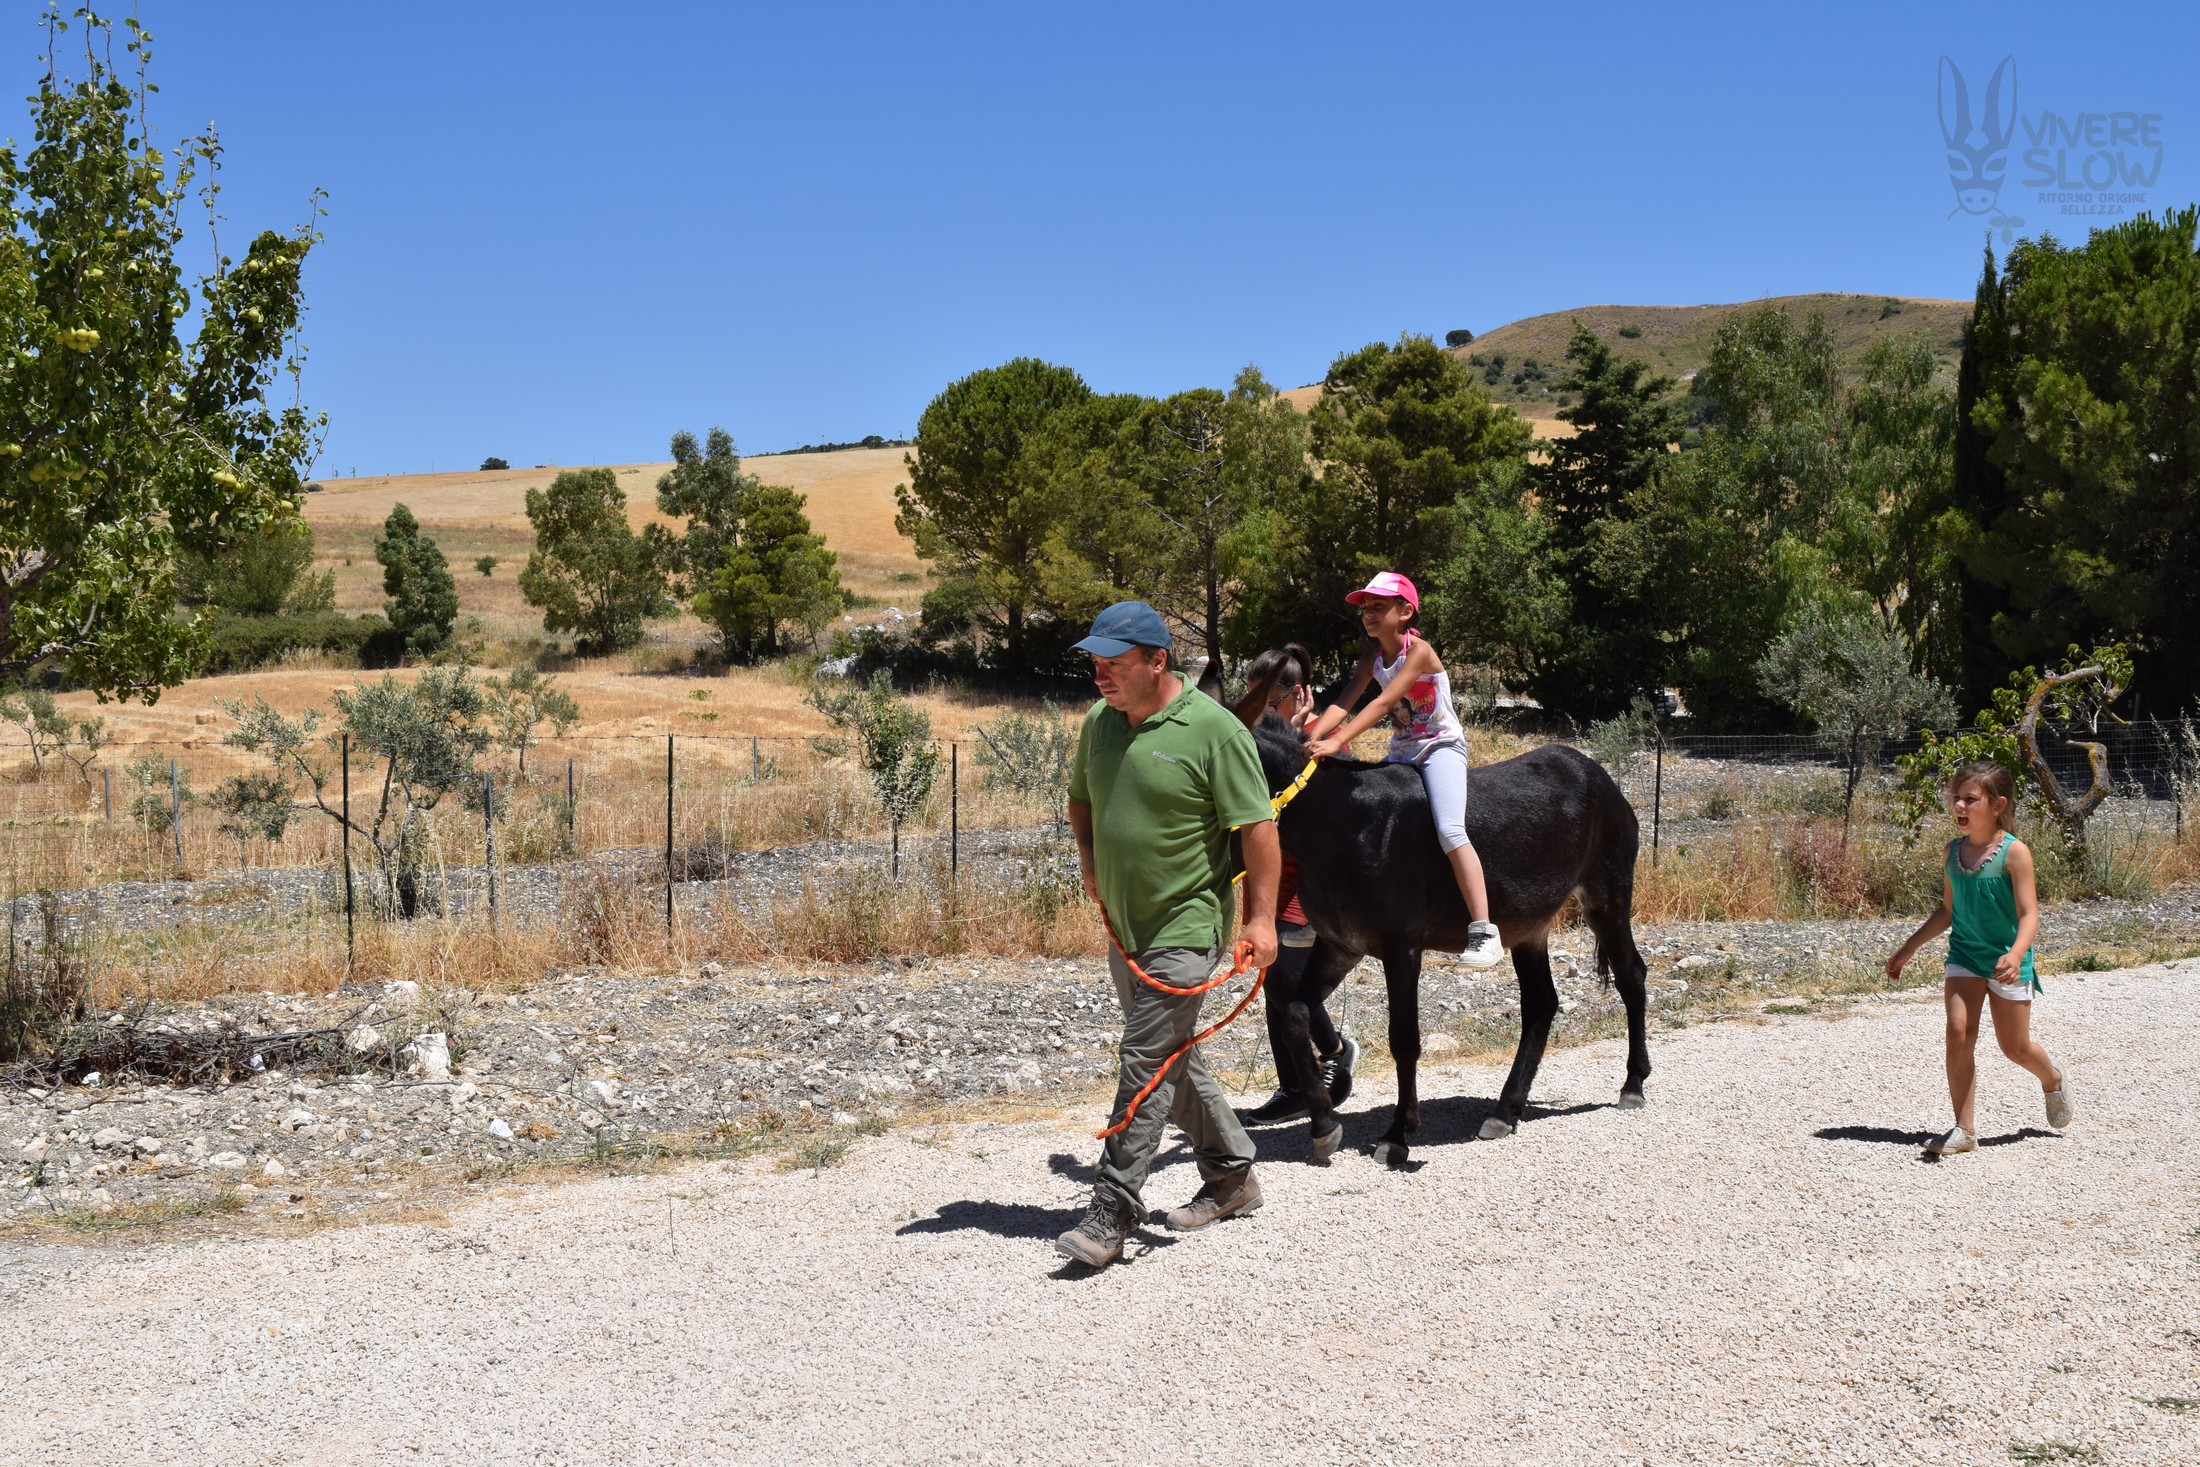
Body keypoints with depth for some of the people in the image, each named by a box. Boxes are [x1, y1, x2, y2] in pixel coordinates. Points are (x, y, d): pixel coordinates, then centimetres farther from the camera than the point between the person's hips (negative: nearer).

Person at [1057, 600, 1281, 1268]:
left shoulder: (1214, 730, -15)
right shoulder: (1099, 722, 5)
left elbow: (1259, 828, -14)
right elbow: (1081, 800, 23)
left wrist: (1261, 918, -17)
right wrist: (1090, 863, 8)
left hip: (1183, 929, -8)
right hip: (1123, 929, 8)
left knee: (1146, 1064, -9)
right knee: (1173, 1060, 17)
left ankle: (1111, 1214, -5)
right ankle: (1233, 1176, 33)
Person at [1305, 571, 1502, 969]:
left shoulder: (1419, 651, -18)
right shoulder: (1373, 655, 4)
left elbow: (1383, 702, -28)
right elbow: (1345, 702, -6)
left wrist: (1337, 742, -36)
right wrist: (1314, 738, -24)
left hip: (1442, 746, -8)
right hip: (1402, 750, 8)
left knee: (1449, 830, -27)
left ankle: (1484, 932, -30)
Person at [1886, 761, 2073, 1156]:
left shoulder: (2014, 852, -15)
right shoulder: (1955, 852, 2)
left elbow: (2029, 914, -20)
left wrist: (2016, 954, -37)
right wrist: (1909, 948, 16)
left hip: (2006, 962, -4)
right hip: (1964, 956, 4)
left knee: (2015, 1047, 7)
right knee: (1958, 1033, -12)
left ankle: (2053, 1079, 43)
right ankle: (1965, 1129, -6)